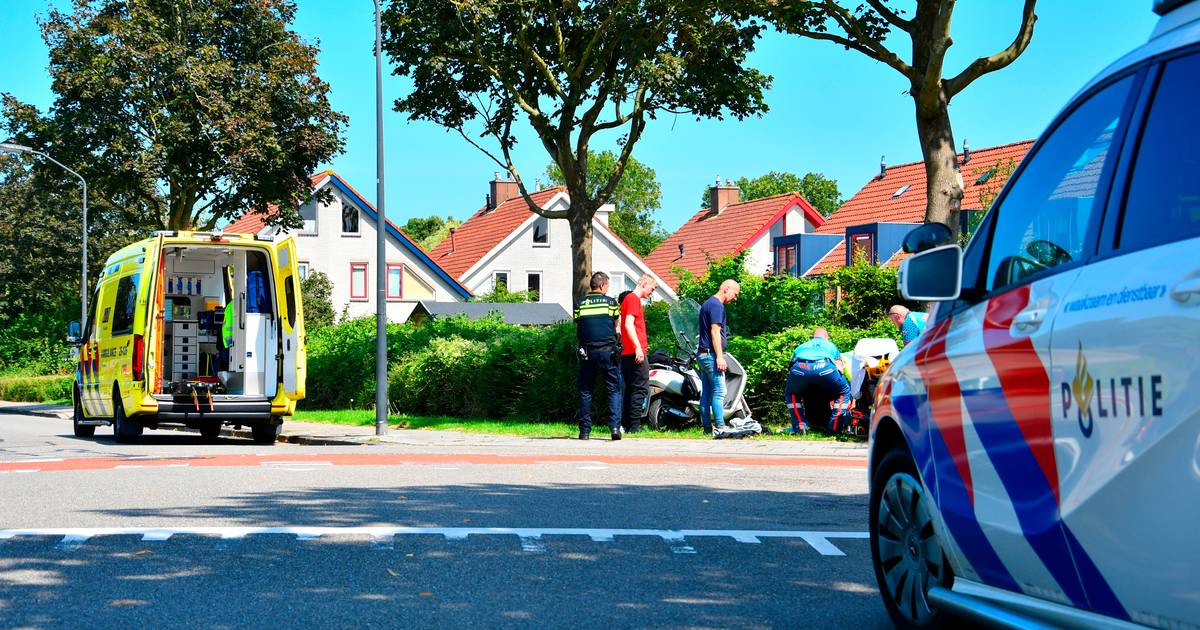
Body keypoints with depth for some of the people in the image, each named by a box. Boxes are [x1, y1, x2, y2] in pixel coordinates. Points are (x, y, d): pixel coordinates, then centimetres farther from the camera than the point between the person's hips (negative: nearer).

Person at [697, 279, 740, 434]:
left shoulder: (708, 303, 20)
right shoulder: (717, 305, -12)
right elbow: (715, 331, -19)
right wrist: (720, 357, -21)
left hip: (703, 354, 10)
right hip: (711, 354, -10)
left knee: (706, 392, 8)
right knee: (719, 391, -10)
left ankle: (707, 427, 8)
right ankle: (720, 426, -13)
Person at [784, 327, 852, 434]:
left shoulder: (801, 347, 44)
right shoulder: (831, 346, 40)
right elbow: (839, 369, 35)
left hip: (800, 367, 2)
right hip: (824, 366, -1)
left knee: (790, 393, 32)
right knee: (844, 392, 24)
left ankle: (799, 427, 17)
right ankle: (834, 426, 11)